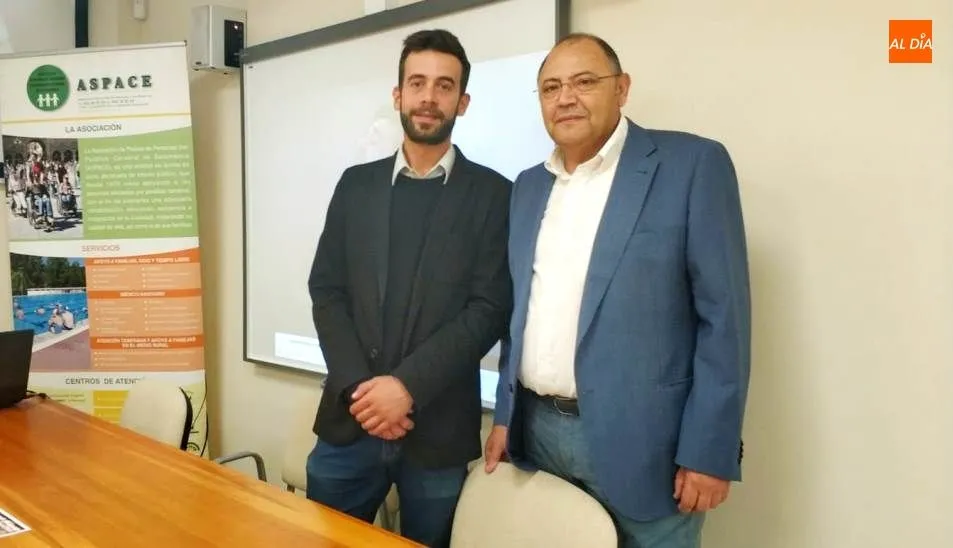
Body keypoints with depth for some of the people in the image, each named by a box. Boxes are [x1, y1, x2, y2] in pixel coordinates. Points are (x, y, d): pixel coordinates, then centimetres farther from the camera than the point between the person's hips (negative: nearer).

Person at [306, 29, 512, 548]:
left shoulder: (493, 194, -1)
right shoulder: (356, 184, 8)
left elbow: (490, 309, -8)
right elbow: (327, 290, 4)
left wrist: (407, 386, -16)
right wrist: (358, 387, -9)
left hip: (439, 427, -2)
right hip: (350, 419, 3)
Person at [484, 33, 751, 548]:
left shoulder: (692, 164, -7)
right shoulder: (529, 186, 10)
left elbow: (723, 314, -10)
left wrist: (708, 450, -12)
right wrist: (504, 415, 11)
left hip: (639, 443, -5)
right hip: (537, 431, 5)